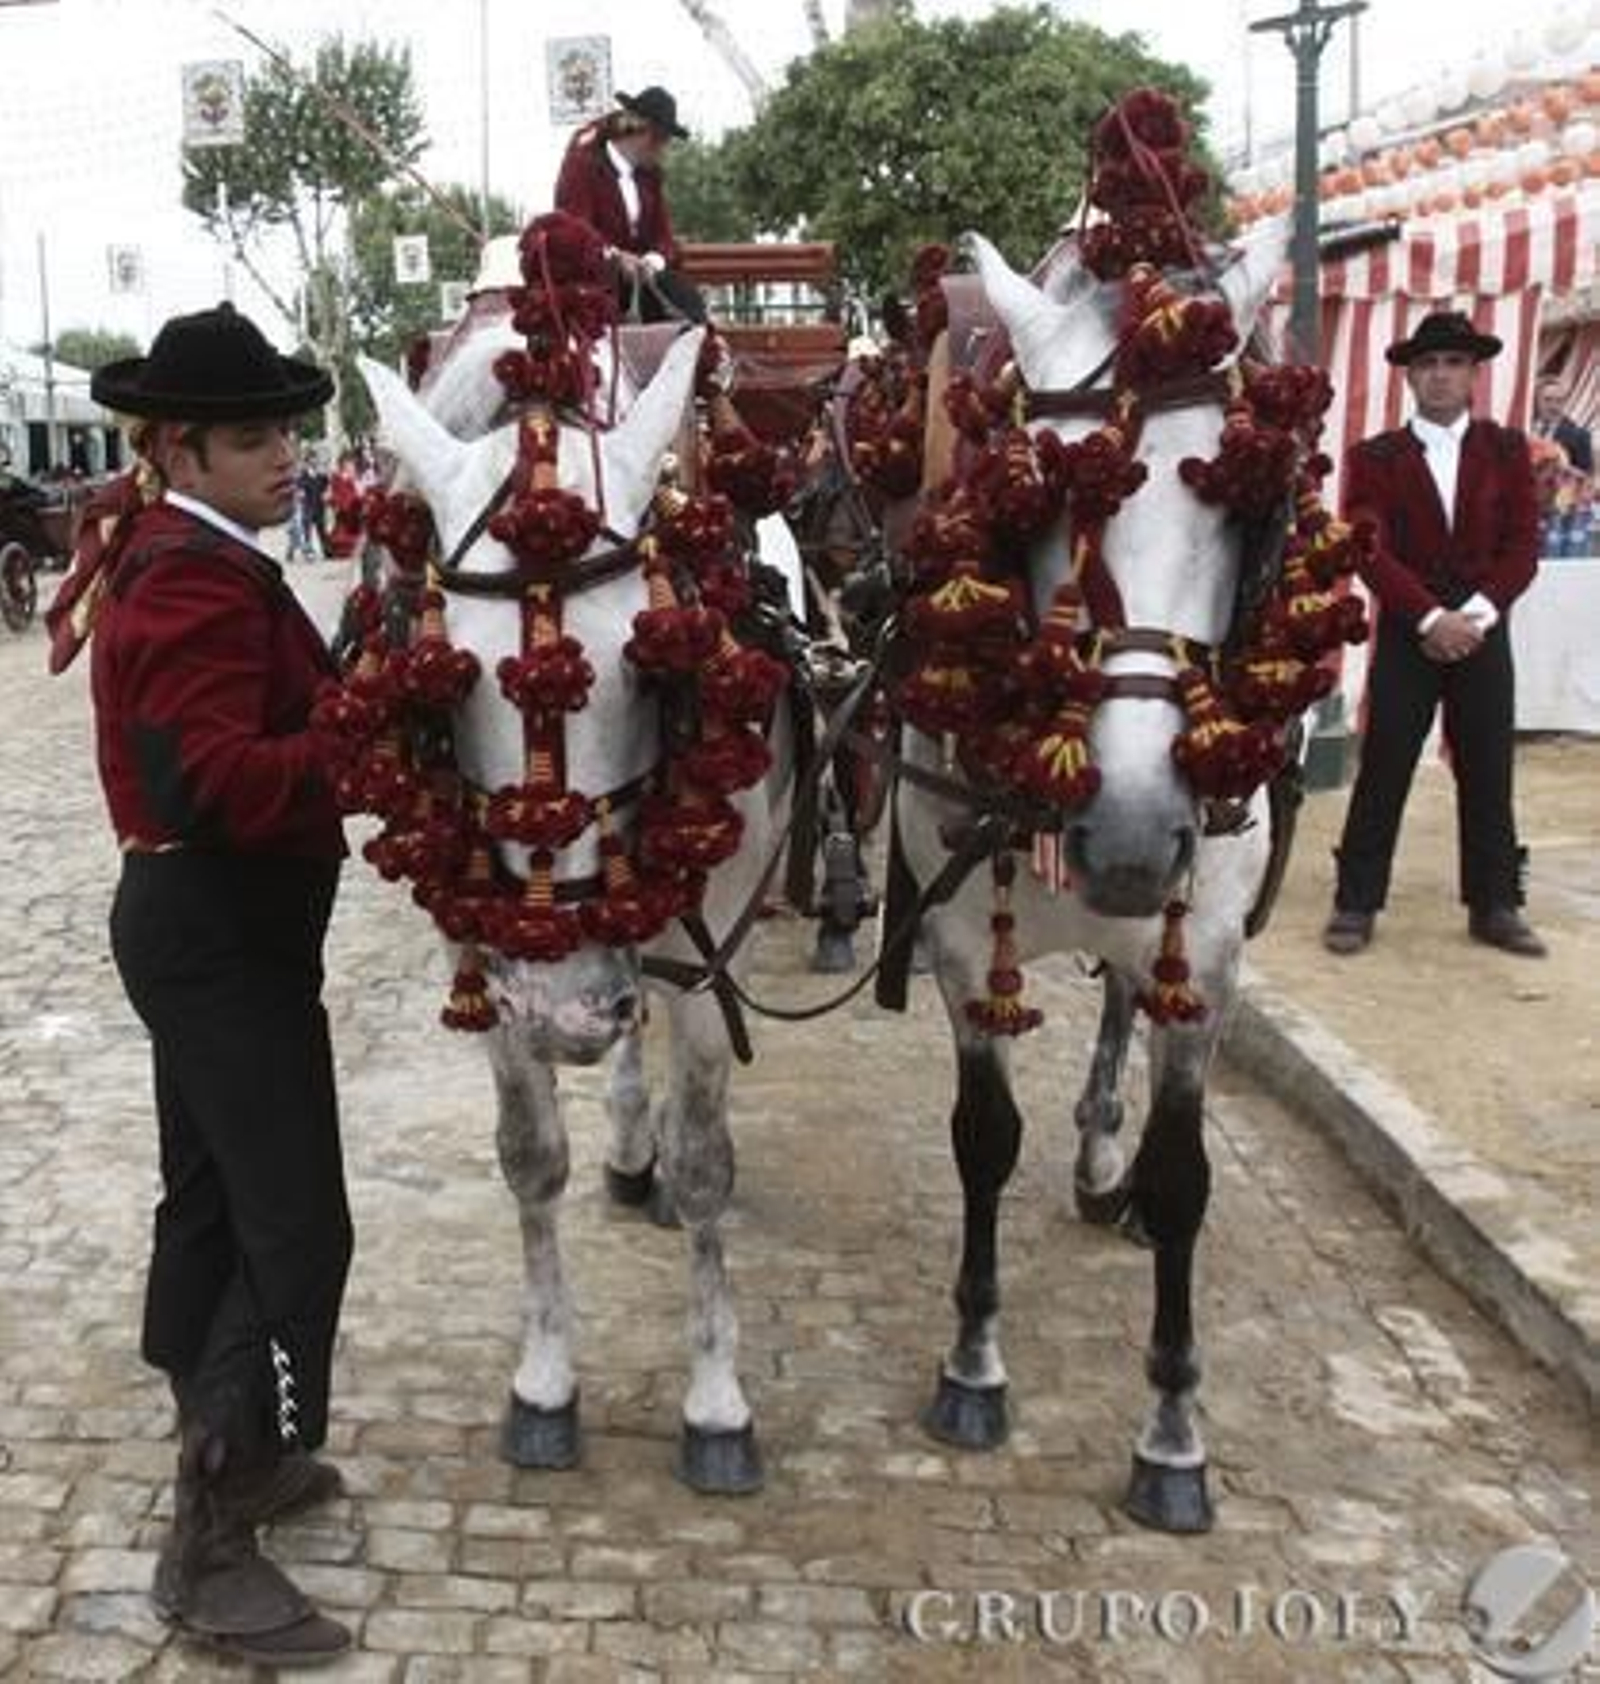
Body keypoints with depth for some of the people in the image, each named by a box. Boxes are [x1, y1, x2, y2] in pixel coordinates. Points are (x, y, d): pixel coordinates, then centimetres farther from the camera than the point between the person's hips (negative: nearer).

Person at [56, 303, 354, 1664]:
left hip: (197, 920, 11)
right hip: (225, 933, -11)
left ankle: (226, 1450, 36)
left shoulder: (166, 551, 13)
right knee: (298, 1228, -7)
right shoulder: (199, 581, -20)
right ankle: (209, 1545, 1)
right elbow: (217, 785, -30)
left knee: (211, 1198, 20)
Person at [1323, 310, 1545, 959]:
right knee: (1382, 773, 0)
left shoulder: (1507, 451, 8)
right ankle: (1356, 904, 8)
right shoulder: (1375, 457, 1)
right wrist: (1431, 617, -17)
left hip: (1483, 634, 2)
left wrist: (1476, 613, -14)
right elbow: (1370, 551, -8)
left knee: (1488, 774, 6)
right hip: (1406, 635, -2)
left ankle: (1495, 907, 15)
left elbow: (1522, 546, 1)